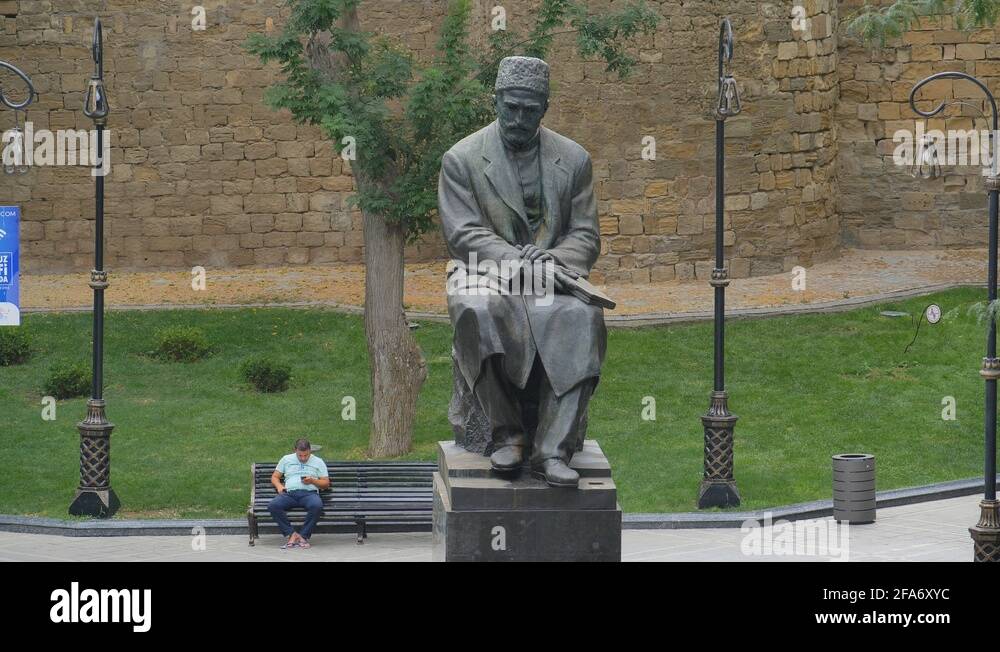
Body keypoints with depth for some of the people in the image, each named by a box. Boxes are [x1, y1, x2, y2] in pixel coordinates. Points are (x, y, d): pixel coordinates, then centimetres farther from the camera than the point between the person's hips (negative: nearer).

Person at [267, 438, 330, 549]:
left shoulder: (318, 462, 17)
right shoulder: (286, 459, 21)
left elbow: (326, 483, 14)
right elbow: (274, 477, 22)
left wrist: (313, 481, -5)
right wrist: (279, 486, -1)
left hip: (309, 493, -1)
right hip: (289, 493, 1)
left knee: (317, 506, -38)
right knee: (273, 506, -31)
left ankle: (303, 535, -27)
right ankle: (291, 534, -27)